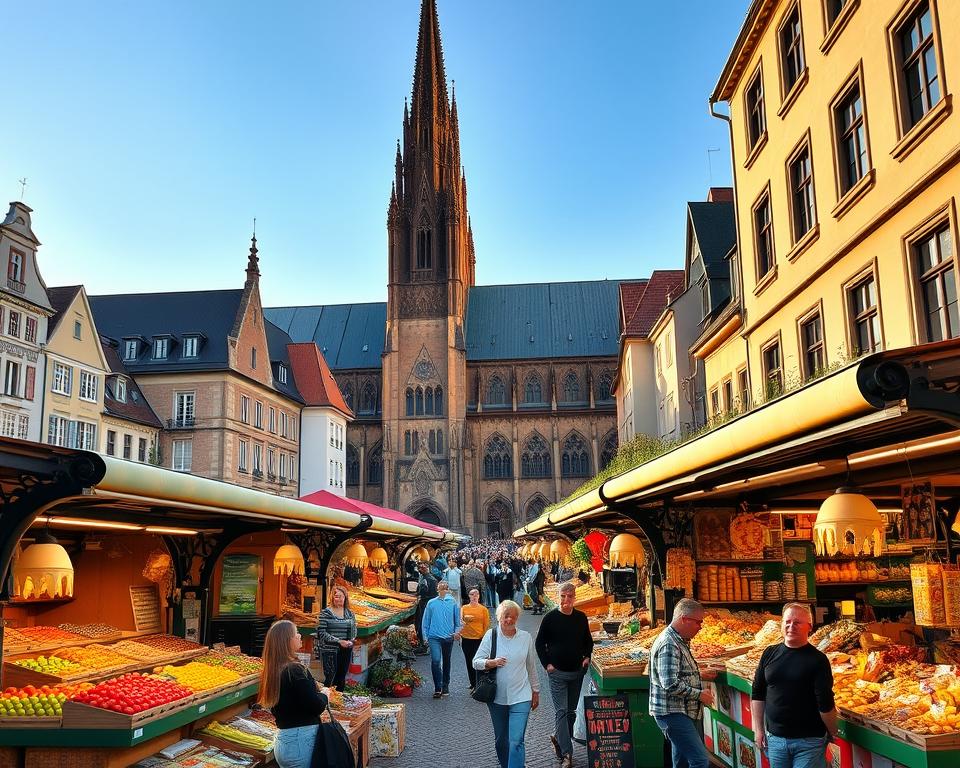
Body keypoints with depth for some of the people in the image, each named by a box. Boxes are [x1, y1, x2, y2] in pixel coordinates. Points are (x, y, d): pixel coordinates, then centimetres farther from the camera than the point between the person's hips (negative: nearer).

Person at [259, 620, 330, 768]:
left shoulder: (273, 670, 5)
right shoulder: (294, 670, -20)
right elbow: (317, 707, -19)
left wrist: (316, 690, 7)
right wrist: (323, 694, 0)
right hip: (301, 741, -8)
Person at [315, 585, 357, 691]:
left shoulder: (350, 613, 8)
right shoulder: (325, 613, -7)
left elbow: (354, 629, 19)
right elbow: (321, 632, -13)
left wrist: (351, 640, -2)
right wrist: (339, 641, -18)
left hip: (346, 651, 5)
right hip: (330, 651, -5)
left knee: (341, 678, 11)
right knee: (330, 678, -5)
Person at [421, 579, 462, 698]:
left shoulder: (453, 602, 3)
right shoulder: (431, 603, 3)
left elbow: (457, 620, 9)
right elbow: (426, 620, 8)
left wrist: (457, 631, -4)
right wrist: (425, 636, 3)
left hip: (448, 637, 1)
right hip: (434, 637, -1)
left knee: (446, 662, 13)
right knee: (435, 661, -16)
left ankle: (445, 687, 28)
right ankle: (437, 688, -9)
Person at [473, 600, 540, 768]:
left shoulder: (526, 637, -1)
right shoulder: (491, 635, -4)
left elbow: (532, 667, 10)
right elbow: (476, 662, -1)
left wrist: (536, 691, 14)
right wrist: (492, 663, -20)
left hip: (520, 697, -1)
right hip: (497, 697, 1)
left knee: (516, 741, -11)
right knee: (501, 740, 16)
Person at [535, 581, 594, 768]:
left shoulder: (581, 617, 2)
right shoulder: (550, 618, -7)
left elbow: (588, 640, 16)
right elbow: (540, 643, 0)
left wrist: (587, 657, 2)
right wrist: (547, 664, -6)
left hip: (577, 671, 4)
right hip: (558, 672, -4)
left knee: (571, 711, 14)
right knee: (561, 711, -7)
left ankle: (558, 737, 36)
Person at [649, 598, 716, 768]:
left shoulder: (680, 640, 14)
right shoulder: (668, 644, -20)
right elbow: (670, 685, -25)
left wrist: (700, 676, 16)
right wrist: (699, 694, -16)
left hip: (683, 712, 11)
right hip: (672, 713, -11)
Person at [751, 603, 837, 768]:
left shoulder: (818, 660, -10)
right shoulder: (770, 654, 3)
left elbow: (826, 704, -9)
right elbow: (758, 694, 9)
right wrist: (759, 729, 8)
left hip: (809, 742, -4)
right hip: (775, 738, 4)